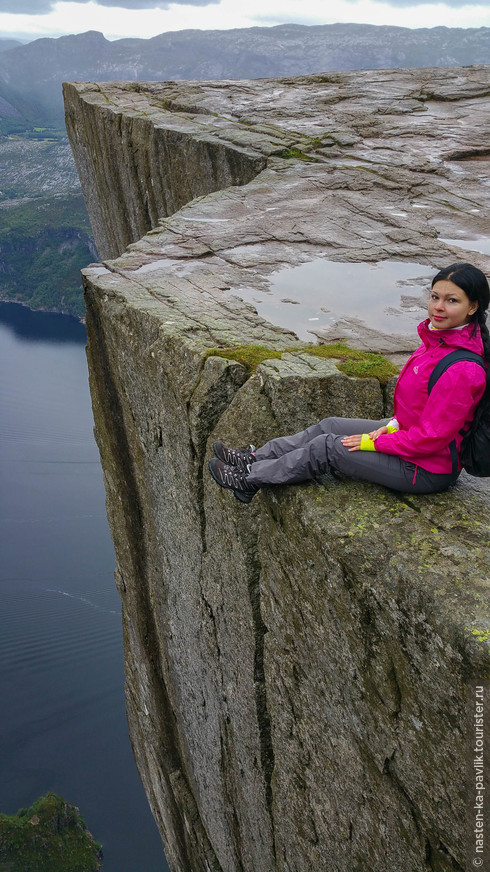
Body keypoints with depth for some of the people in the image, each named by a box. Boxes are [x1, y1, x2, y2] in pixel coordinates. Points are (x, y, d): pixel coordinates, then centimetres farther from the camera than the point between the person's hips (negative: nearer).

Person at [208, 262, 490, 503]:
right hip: (409, 433, 9)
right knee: (329, 426, 8)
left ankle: (250, 479, 10)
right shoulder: (440, 337, -1)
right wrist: (394, 425, 2)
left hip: (428, 470, -9)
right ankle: (253, 459, 20)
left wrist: (372, 442, -15)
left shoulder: (461, 369, -31)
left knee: (328, 447, -7)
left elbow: (430, 438, -26)